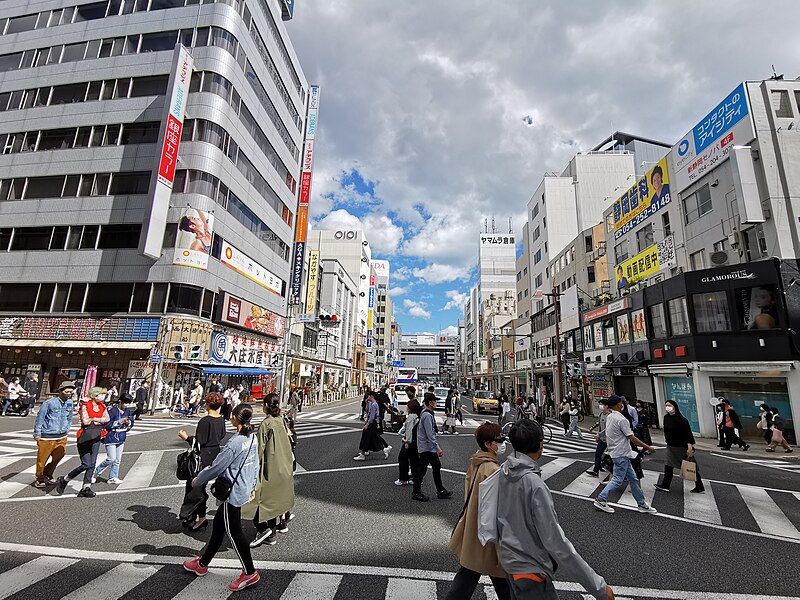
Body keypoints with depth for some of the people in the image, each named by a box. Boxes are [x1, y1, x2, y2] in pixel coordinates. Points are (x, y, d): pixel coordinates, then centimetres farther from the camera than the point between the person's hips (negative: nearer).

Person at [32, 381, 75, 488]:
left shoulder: (69, 402, 2)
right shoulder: (49, 402, -15)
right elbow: (40, 418, -8)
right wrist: (37, 434, -6)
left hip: (62, 436, 5)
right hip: (47, 437, -5)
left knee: (58, 457, 13)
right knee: (42, 459, 7)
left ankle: (47, 475, 34)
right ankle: (39, 479, 27)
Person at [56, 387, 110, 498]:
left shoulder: (102, 406, 8)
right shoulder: (85, 405, -8)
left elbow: (107, 419, 0)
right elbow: (85, 421, -16)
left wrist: (93, 419, -11)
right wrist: (100, 420, -5)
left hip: (96, 438, 5)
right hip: (85, 437, -5)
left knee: (92, 464, 3)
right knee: (86, 464, -5)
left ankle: (86, 488, 10)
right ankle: (64, 480, 17)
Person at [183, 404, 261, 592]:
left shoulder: (234, 443, -28)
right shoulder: (252, 438, -2)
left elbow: (216, 467, -18)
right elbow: (255, 465, 8)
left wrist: (197, 480, 0)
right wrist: (252, 486, 21)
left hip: (233, 493, -9)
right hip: (244, 489, 9)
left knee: (233, 532, 6)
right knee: (218, 522, 23)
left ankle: (250, 573, 17)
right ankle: (203, 563, 42)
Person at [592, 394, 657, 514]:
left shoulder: (609, 417, 7)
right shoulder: (621, 419, -21)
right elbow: (632, 438, -17)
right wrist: (648, 447, -7)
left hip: (615, 452, 9)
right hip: (621, 454, -9)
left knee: (633, 478, 15)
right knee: (618, 480, -2)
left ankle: (642, 504, 24)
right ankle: (601, 500, 2)